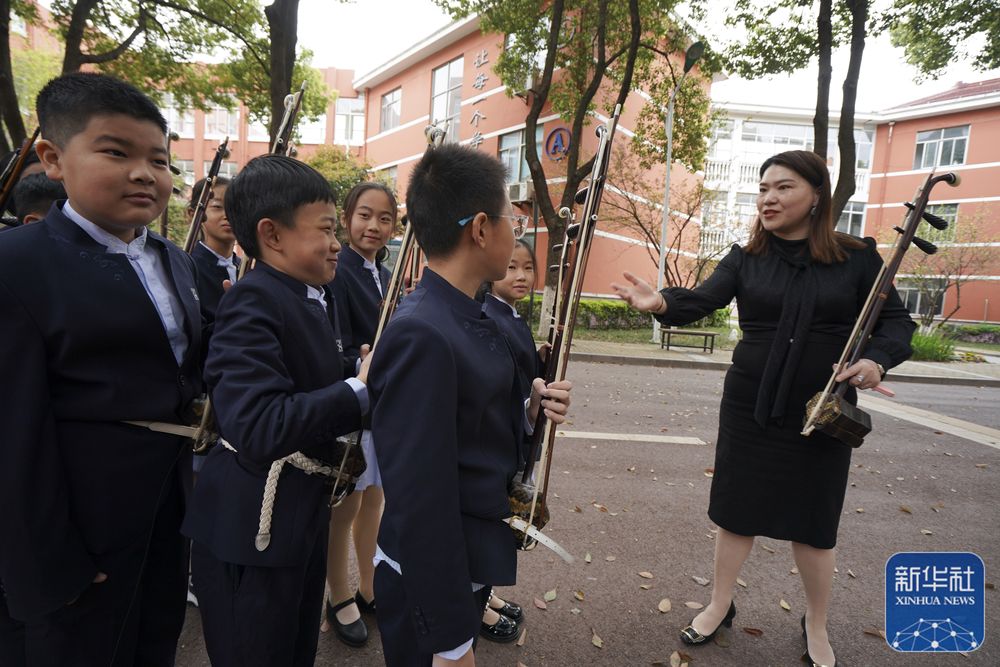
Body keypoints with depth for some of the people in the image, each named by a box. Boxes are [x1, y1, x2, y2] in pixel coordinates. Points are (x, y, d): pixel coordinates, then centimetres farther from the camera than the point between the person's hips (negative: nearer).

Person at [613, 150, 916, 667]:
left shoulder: (857, 257, -3)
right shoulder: (745, 259, -1)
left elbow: (896, 321, 1)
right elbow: (700, 301, -16)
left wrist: (877, 360, -21)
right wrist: (661, 303, -39)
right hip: (749, 406, 1)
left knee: (813, 522, 11)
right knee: (737, 509, 12)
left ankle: (816, 626, 37)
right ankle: (720, 605, 34)